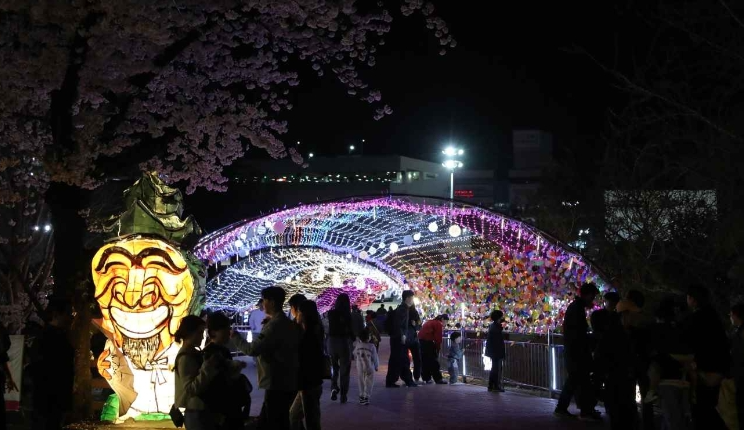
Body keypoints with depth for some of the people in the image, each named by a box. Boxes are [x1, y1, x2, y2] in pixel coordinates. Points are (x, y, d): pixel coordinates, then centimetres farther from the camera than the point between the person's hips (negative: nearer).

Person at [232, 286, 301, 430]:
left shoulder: (274, 325, -16)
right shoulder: (289, 324, 13)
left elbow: (252, 349, -20)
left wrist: (234, 335, -5)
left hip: (277, 385, -9)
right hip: (287, 383, 9)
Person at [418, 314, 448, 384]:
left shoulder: (432, 322, 24)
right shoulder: (439, 324, -4)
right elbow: (438, 338, -9)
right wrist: (438, 349, 1)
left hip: (421, 339, 9)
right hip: (428, 340, -9)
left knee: (425, 360, 13)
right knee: (434, 361, -3)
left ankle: (426, 379, 16)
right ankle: (438, 379, -1)